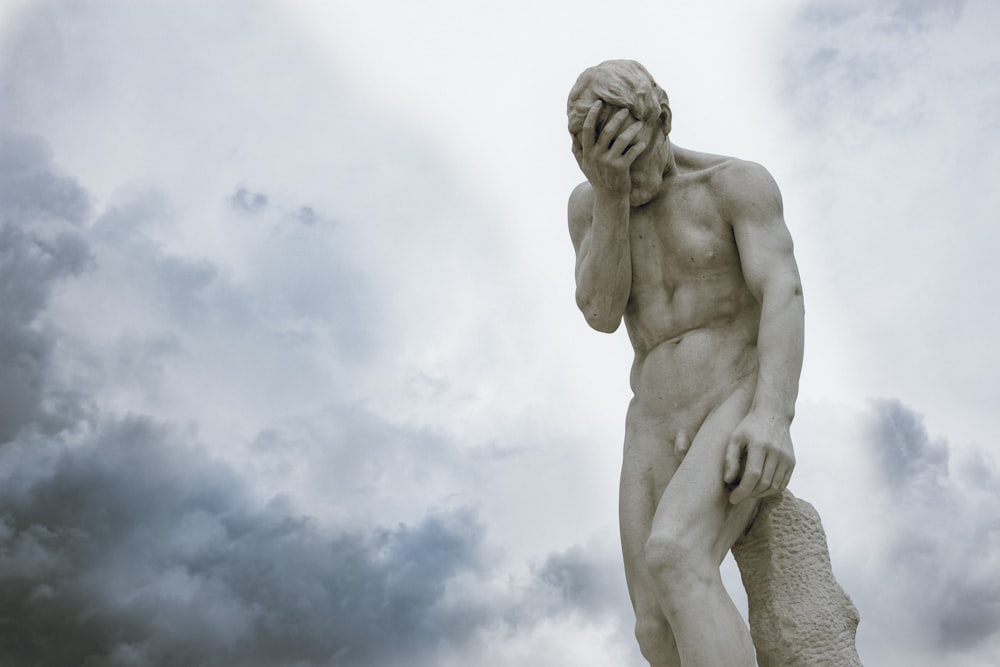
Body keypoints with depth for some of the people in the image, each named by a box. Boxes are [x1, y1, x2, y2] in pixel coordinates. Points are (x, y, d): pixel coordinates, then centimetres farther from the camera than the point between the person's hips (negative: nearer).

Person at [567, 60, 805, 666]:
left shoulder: (740, 181, -1)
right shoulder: (588, 204, 12)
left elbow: (783, 293, -14)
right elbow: (602, 313, -3)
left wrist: (772, 416, -31)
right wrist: (610, 191, -15)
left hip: (742, 409, -5)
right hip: (657, 431, 5)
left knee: (674, 563, -32)